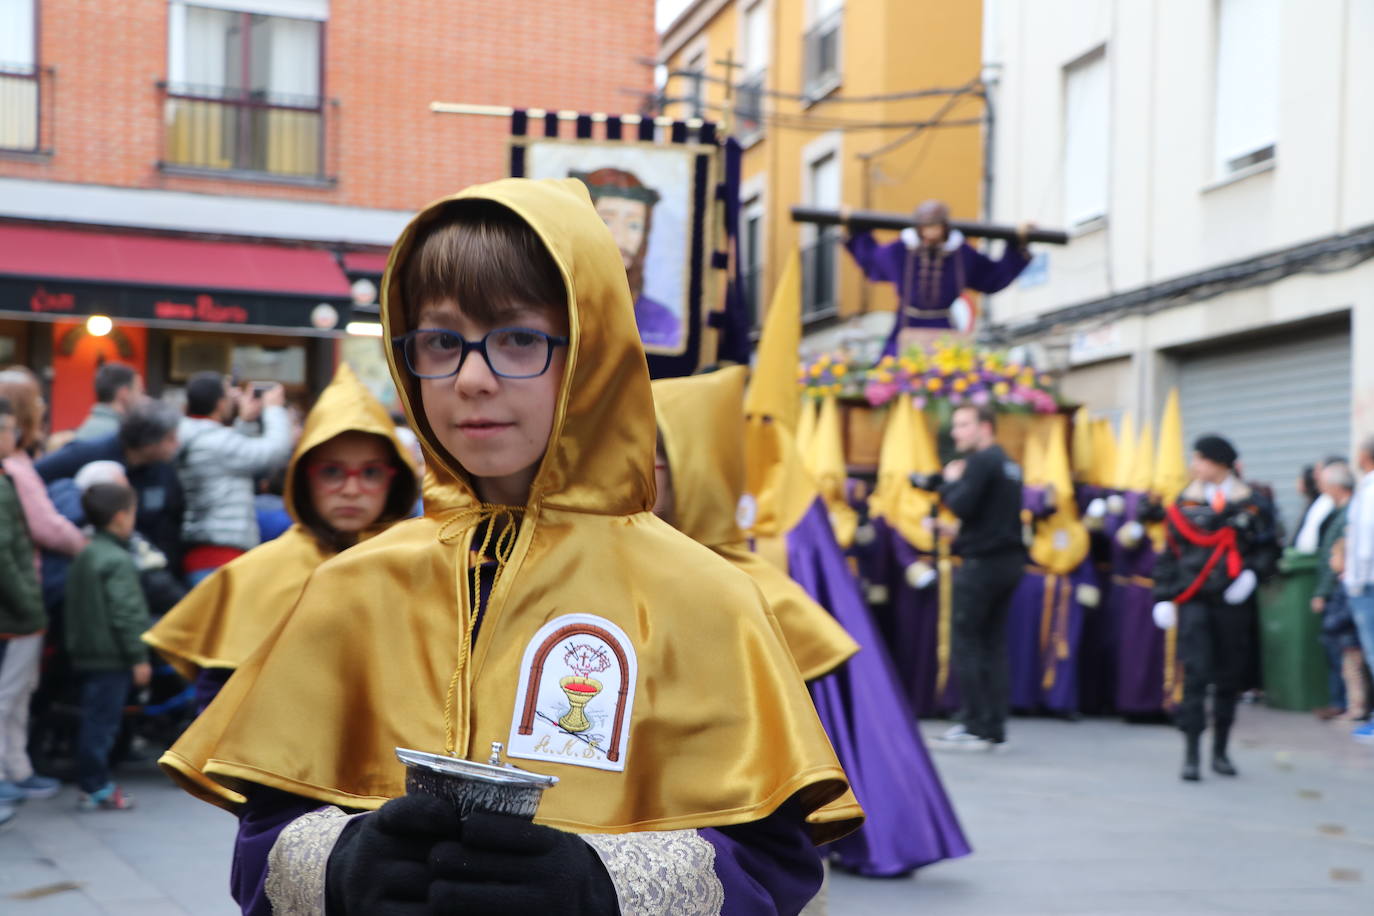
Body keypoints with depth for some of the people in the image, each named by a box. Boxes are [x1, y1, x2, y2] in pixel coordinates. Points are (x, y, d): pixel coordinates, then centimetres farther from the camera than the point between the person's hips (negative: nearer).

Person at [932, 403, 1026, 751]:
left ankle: (974, 726, -5)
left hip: (982, 563, -9)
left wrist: (950, 482, -3)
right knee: (994, 643, 10)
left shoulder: (981, 462, -13)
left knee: (966, 642, -4)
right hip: (1010, 560, 9)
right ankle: (995, 729, 10)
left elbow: (960, 506, -21)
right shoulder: (1008, 464, 16)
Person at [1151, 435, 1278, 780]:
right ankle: (1191, 755, -9)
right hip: (1193, 600, -1)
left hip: (1230, 600, 1)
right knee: (1195, 674, -10)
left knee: (1229, 675, 8)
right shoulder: (1184, 504, 6)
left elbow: (1264, 547, 9)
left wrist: (1251, 573, -10)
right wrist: (1164, 597, 3)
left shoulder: (1248, 505, 4)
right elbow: (1168, 553, 8)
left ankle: (1220, 751, 22)